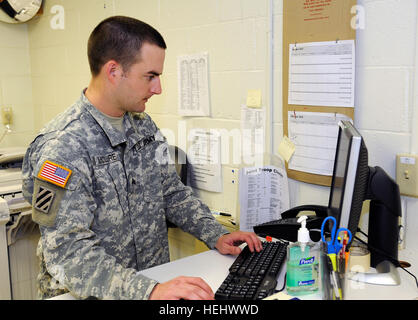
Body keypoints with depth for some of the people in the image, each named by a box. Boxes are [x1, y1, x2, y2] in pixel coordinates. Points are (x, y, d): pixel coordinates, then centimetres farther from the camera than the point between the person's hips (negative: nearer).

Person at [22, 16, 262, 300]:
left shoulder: (143, 125, 7)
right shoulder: (64, 147, -18)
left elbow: (172, 193, 15)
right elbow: (67, 252, -24)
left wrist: (217, 236, 3)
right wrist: (148, 291, -33)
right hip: (92, 294, -6)